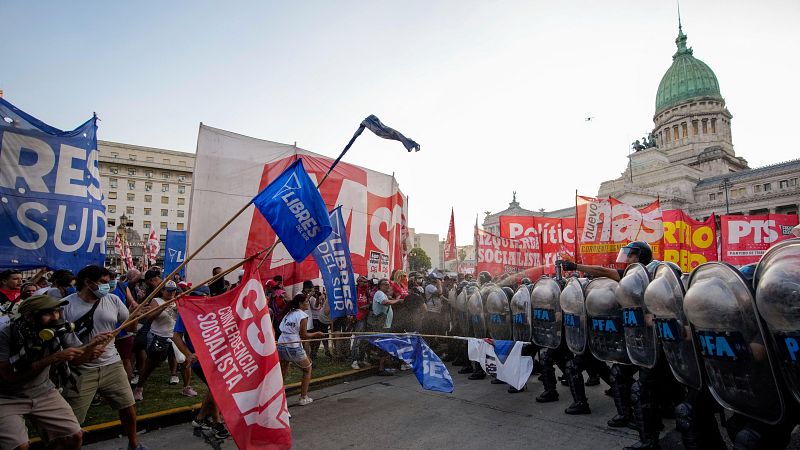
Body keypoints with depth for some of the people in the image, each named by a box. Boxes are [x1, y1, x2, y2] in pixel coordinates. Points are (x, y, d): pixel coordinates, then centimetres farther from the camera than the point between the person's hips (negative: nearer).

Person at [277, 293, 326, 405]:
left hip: (281, 346, 6)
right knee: (307, 370, 16)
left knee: (283, 373, 20)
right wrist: (316, 334, 7)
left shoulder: (289, 313, 12)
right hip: (294, 348, -6)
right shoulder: (302, 315, -9)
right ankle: (303, 398, 18)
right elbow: (303, 335, -7)